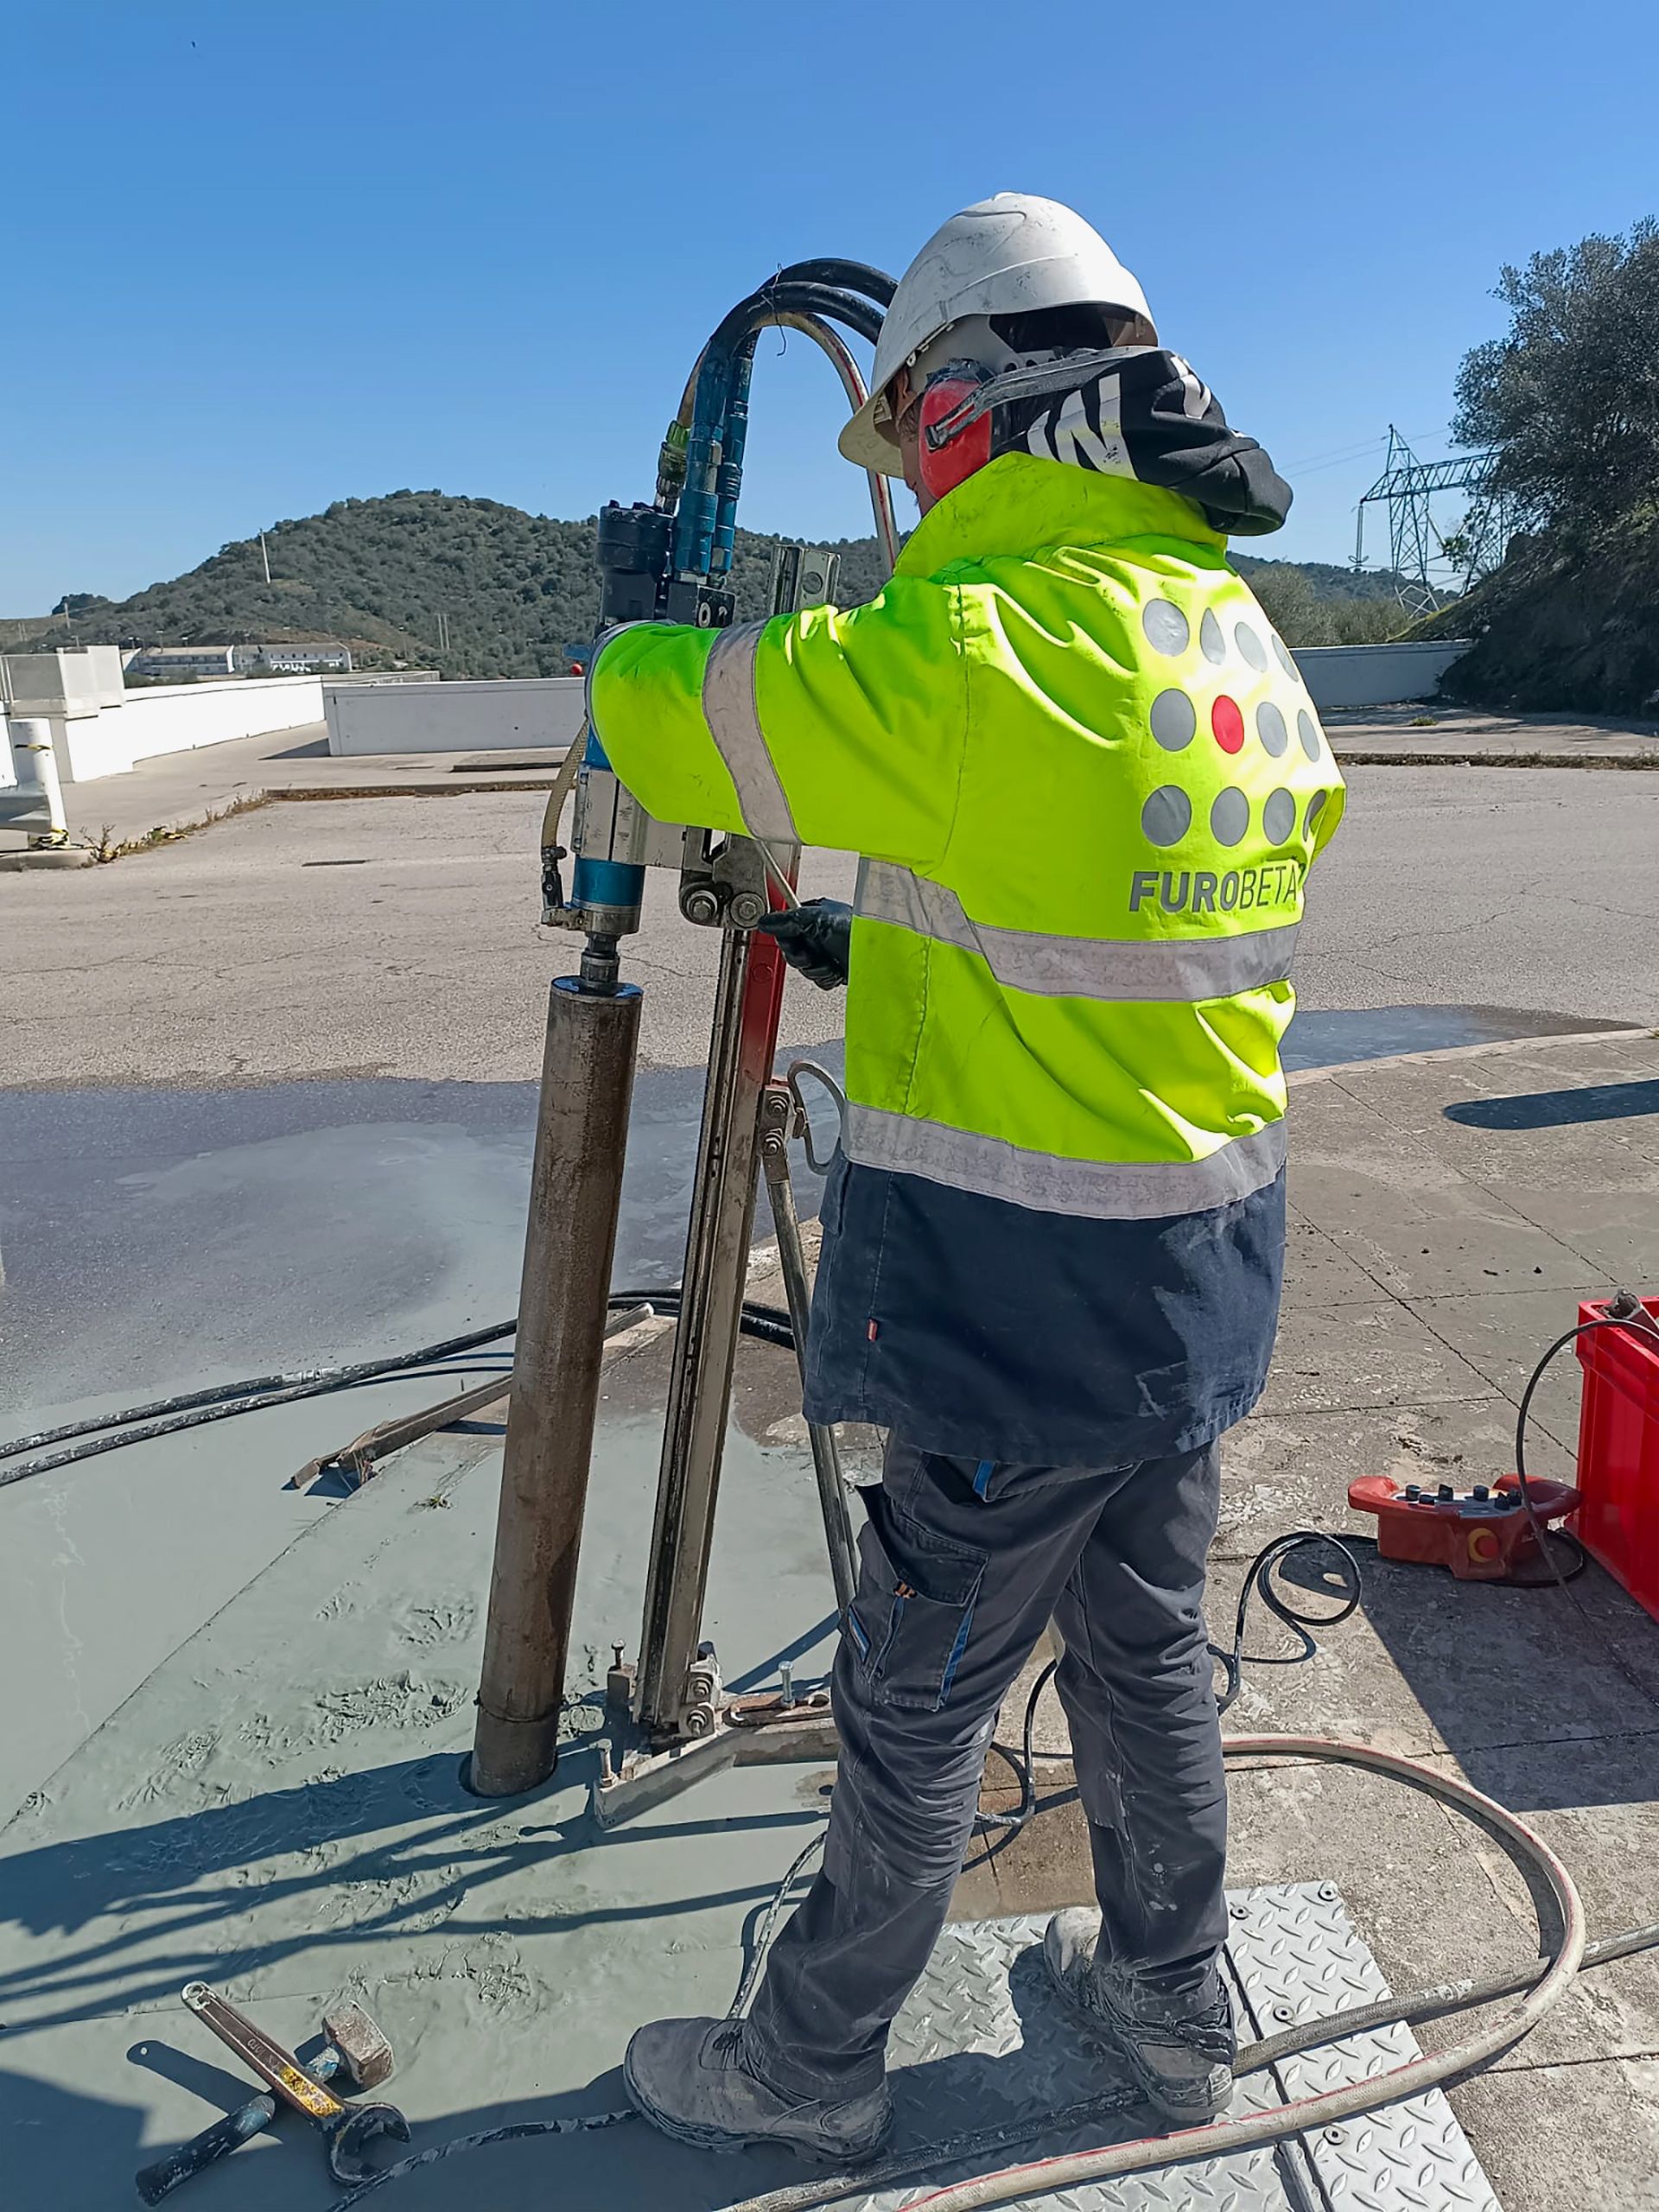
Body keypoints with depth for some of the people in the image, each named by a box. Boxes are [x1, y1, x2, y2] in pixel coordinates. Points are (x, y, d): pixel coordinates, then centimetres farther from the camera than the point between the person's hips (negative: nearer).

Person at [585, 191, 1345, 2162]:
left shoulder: (988, 642, -23)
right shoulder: (1248, 635, 6)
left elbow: (656, 720, -14)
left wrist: (640, 658, 10)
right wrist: (897, 945, 22)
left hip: (1027, 1306, -8)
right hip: (1204, 1279, 8)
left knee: (912, 1712, 11)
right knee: (1145, 1649, 24)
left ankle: (807, 2069, 35)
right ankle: (1170, 2006, 46)